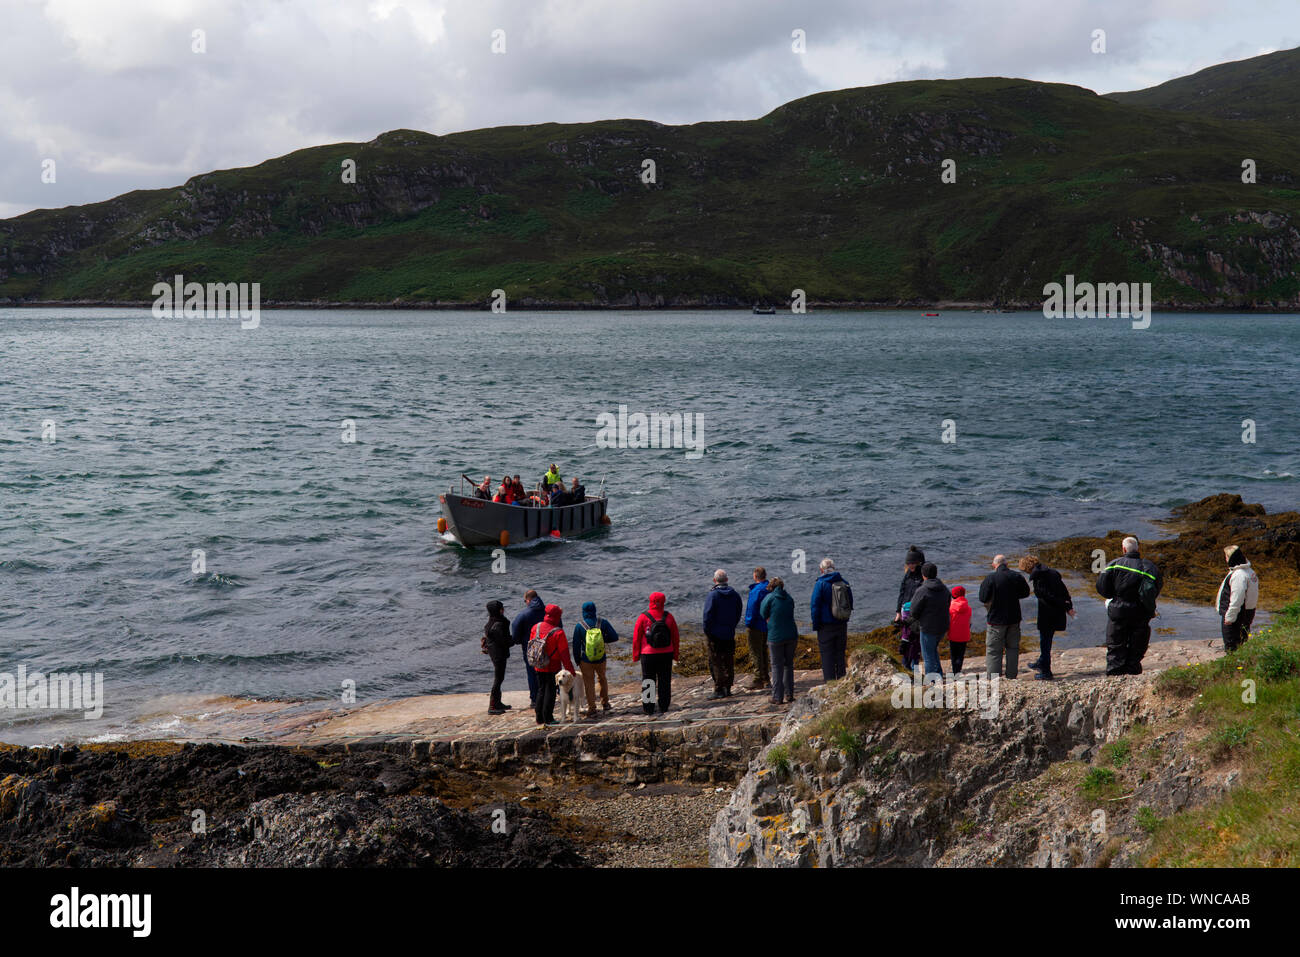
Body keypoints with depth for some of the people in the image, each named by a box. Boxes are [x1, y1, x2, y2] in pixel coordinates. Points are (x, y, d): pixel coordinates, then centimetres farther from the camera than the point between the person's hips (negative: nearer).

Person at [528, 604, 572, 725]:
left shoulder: (536, 627, -3)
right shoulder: (558, 633, -20)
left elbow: (531, 646, 8)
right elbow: (564, 653, -15)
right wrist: (569, 668, -6)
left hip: (538, 667, 5)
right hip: (552, 668, -5)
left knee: (541, 690, 17)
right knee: (550, 691, 5)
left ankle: (539, 717, 19)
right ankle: (548, 718, 6)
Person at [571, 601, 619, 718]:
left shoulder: (579, 626, -11)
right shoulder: (602, 623, -8)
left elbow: (576, 646, -6)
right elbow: (614, 637, -7)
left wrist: (577, 661, 5)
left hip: (586, 661, -2)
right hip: (601, 659, 2)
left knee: (589, 684, 6)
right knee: (602, 678, 26)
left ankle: (592, 710, 5)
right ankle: (605, 702, 36)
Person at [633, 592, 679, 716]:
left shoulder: (643, 617, -10)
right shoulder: (669, 617, -3)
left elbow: (636, 637, -5)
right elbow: (675, 637, 3)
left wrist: (636, 655, 4)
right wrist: (675, 654, 13)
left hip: (648, 654, -2)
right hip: (666, 654, 2)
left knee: (648, 681, 7)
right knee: (664, 681, 11)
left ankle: (649, 708, 7)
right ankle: (663, 707, 14)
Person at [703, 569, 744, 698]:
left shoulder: (713, 595, -13)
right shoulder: (734, 595, 4)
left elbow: (708, 615, -16)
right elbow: (739, 612, 10)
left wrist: (707, 632, -7)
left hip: (715, 634, -5)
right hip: (730, 634, 5)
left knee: (715, 663, -2)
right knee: (729, 662, 12)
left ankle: (718, 690, -4)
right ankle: (727, 689, 17)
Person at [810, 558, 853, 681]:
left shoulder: (820, 584, -10)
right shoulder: (844, 583, 5)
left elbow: (815, 606, -10)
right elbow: (850, 604, 12)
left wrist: (815, 625, -3)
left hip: (826, 626, -5)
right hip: (842, 625, 5)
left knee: (827, 655, 1)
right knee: (841, 653, 13)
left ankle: (830, 682, -2)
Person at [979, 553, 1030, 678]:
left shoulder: (990, 578, -14)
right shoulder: (1017, 576, -2)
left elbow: (983, 599, -13)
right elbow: (1025, 593, 13)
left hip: (997, 618, -4)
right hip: (1014, 618, 4)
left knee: (993, 649, 3)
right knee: (1013, 647, 15)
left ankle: (993, 676, 0)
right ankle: (1012, 674, 17)